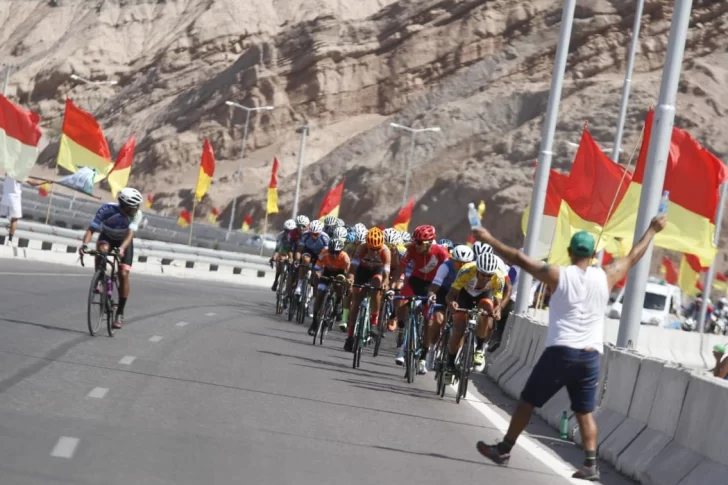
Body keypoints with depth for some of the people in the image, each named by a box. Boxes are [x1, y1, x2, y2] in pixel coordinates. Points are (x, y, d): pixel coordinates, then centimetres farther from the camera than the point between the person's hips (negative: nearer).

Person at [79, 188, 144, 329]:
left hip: (124, 241, 1)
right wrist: (85, 244, -53)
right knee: (102, 249, -37)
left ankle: (120, 313, 0)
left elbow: (130, 234, -39)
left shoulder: (136, 214, -30)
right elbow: (91, 229, -36)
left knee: (123, 274, -11)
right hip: (107, 237, -1)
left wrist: (122, 248, -58)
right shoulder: (107, 209, -33)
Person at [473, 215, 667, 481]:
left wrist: (489, 240, 6)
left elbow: (520, 259, -2)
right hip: (590, 356, 3)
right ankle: (591, 464, 0)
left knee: (527, 402, 9)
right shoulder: (605, 277, 3)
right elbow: (633, 256, 18)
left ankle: (503, 450, 16)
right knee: (585, 412, 10)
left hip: (560, 352, -3)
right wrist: (653, 230, 32)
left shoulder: (558, 276, -5)